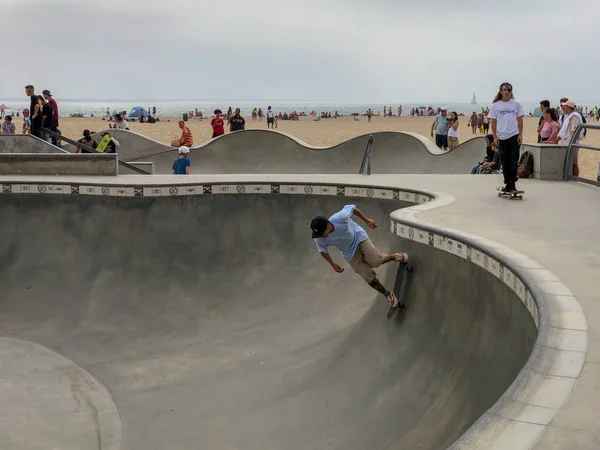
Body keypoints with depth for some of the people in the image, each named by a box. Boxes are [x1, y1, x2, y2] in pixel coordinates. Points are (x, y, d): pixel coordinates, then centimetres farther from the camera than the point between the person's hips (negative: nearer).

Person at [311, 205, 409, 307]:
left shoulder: (340, 218, -33)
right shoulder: (319, 239, -24)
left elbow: (351, 208, -12)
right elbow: (323, 251, -1)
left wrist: (367, 220, -4)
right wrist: (333, 264, -4)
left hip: (359, 237, -2)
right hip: (350, 253, 2)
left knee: (375, 260, -21)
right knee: (368, 276, -7)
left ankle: (394, 256, 13)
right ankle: (387, 294, 15)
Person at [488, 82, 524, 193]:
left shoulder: (516, 104, 2)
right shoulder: (495, 106, 4)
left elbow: (520, 120, 4)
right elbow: (493, 122, 5)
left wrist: (520, 135, -3)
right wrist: (495, 137, -1)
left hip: (514, 136, -1)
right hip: (501, 138, 2)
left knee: (513, 161, -3)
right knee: (505, 162, 8)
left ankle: (513, 183, 0)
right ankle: (507, 183, 17)